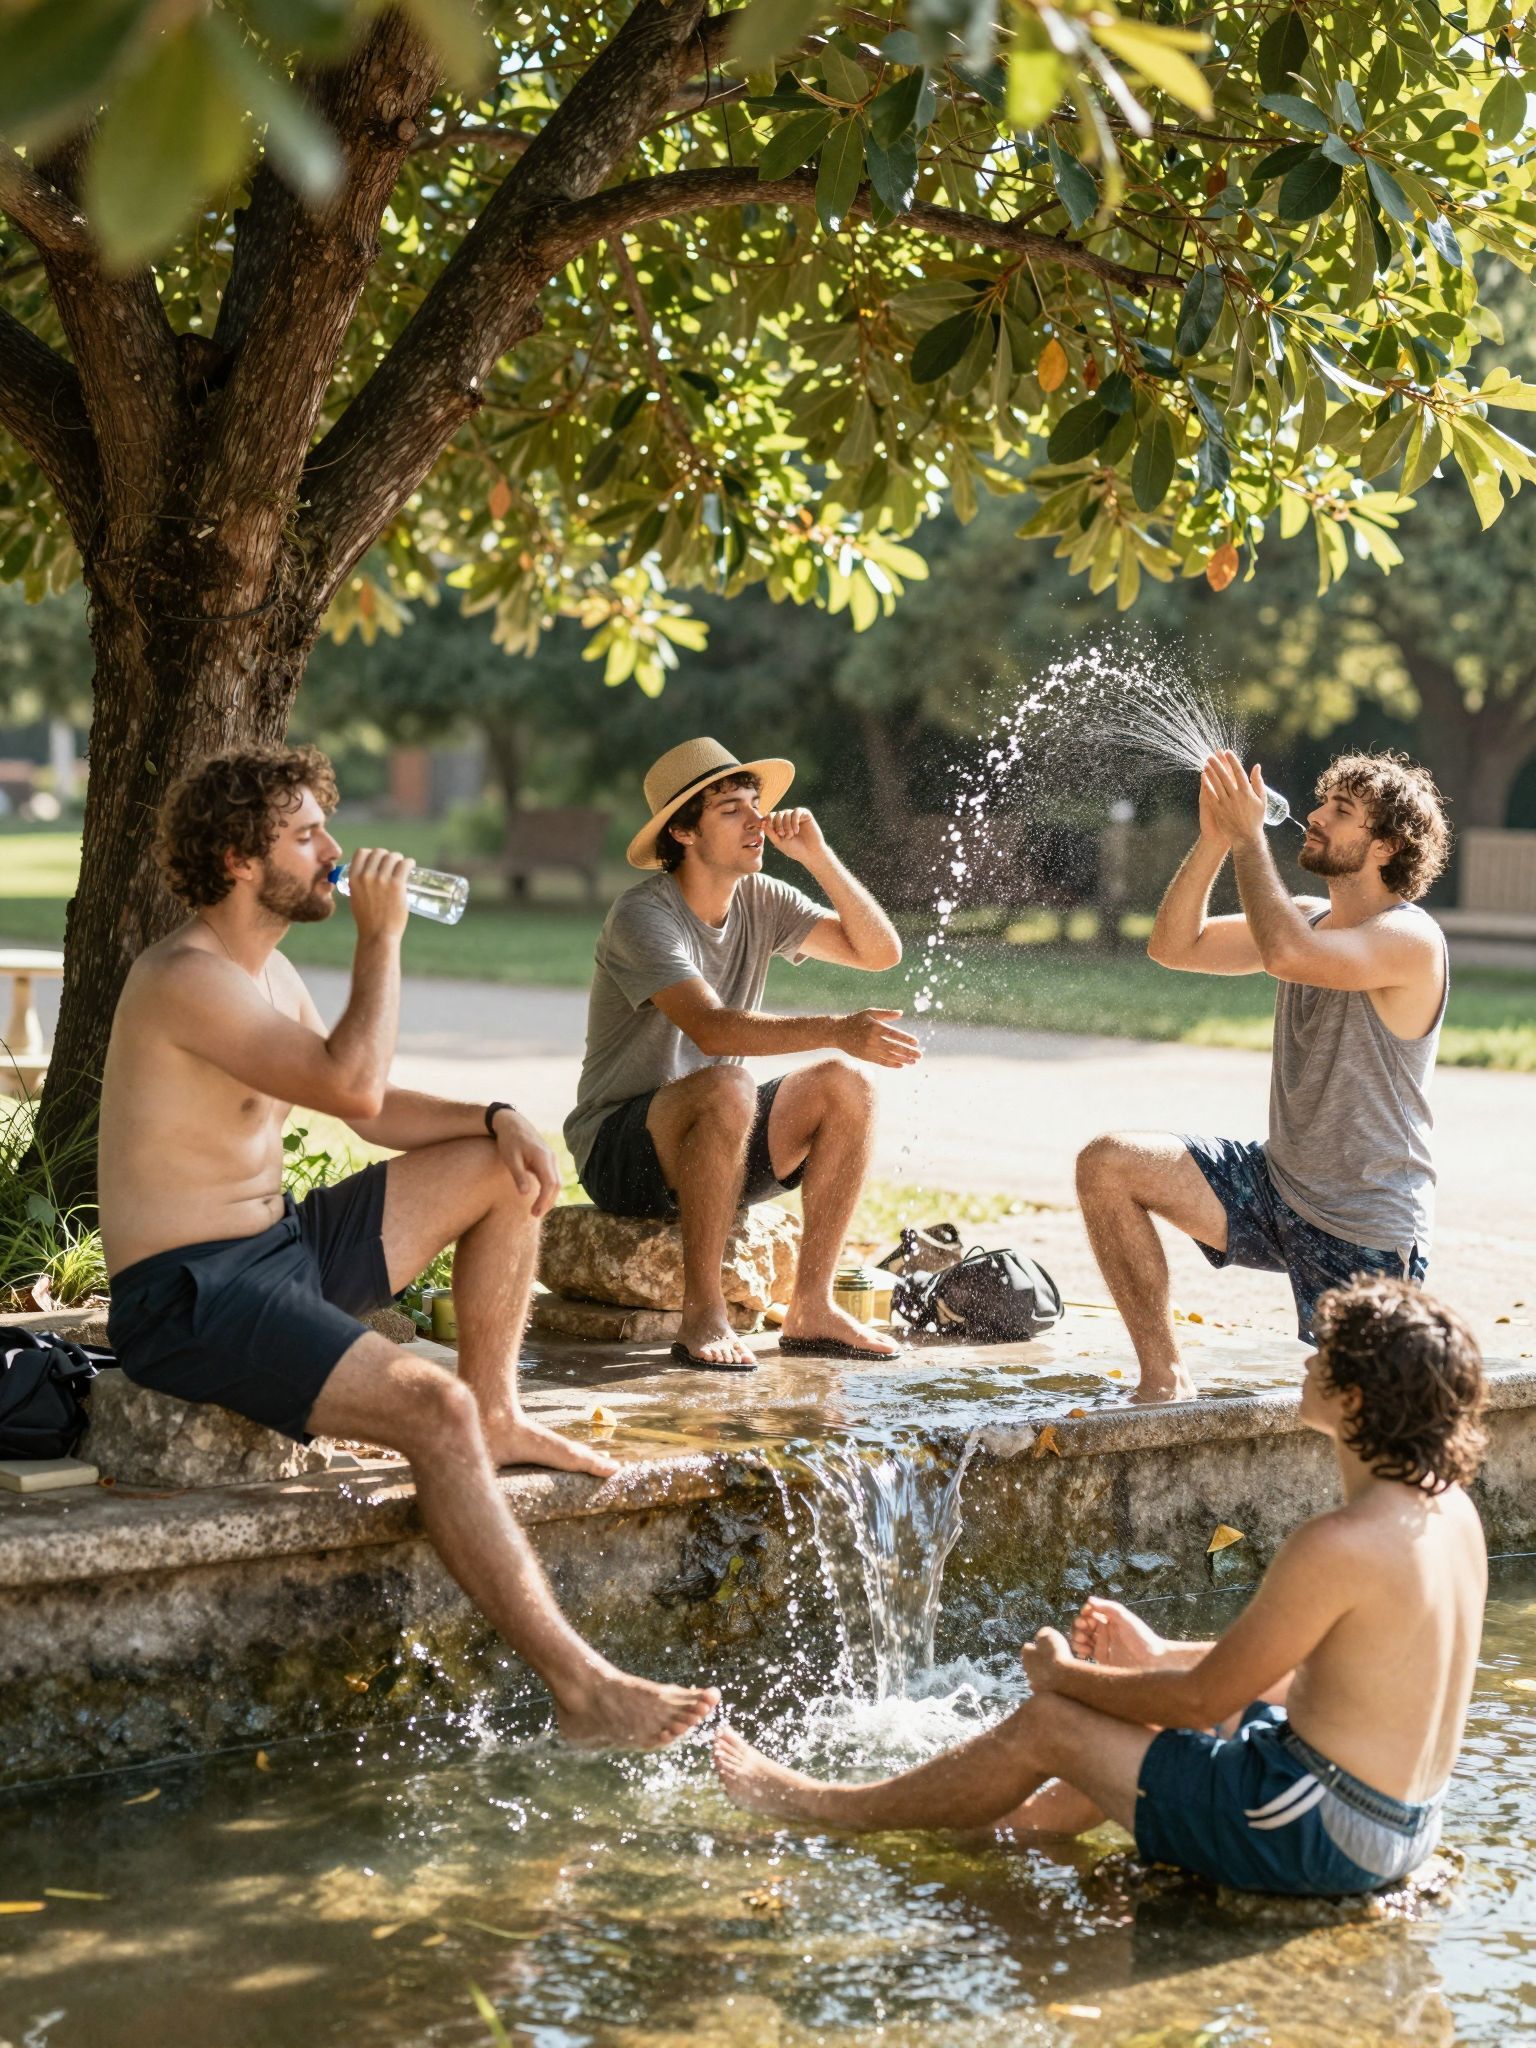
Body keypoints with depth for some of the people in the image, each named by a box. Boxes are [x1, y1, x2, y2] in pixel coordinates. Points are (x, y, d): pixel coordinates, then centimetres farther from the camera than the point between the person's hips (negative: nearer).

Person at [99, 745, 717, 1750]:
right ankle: (581, 1687, -31)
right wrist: (382, 933, -19)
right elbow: (353, 1085, -29)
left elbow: (373, 1107, 17)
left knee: (504, 1170, 14)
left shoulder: (266, 969, 13)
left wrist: (498, 1119, 0)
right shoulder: (187, 979, -20)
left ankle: (500, 1417, 19)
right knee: (431, 1407, -30)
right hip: (190, 1297, -10)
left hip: (281, 1245, 10)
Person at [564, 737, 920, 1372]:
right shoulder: (644, 915, -19)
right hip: (620, 1152, -7)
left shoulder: (762, 901, 4)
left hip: (715, 1145, 7)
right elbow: (712, 1029, -33)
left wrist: (818, 857, -11)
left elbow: (880, 950, -1)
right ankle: (703, 1316, -30)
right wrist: (836, 1030, -43)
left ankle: (811, 1309, -13)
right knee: (728, 1089, -36)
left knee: (845, 1087, -14)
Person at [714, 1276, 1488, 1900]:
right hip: (1400, 1827, 8)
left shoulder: (1340, 1545, -27)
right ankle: (1023, 1823, 43)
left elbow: (1204, 1698, -17)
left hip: (1315, 1837, -8)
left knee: (1046, 1723, 3)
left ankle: (826, 1809, 22)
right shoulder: (1451, 1511, 2)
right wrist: (1160, 1654, 15)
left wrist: (1066, 1674, 0)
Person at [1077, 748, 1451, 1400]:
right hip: (1276, 1183, 7)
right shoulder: (1307, 918, 7)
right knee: (1107, 1164, -11)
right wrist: (1214, 837, -8)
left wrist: (1249, 834, -24)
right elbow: (1174, 946, 5)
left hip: (1366, 1230, -7)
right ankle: (1163, 1379, -3)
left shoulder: (1410, 939, -19)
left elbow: (1284, 954, -36)